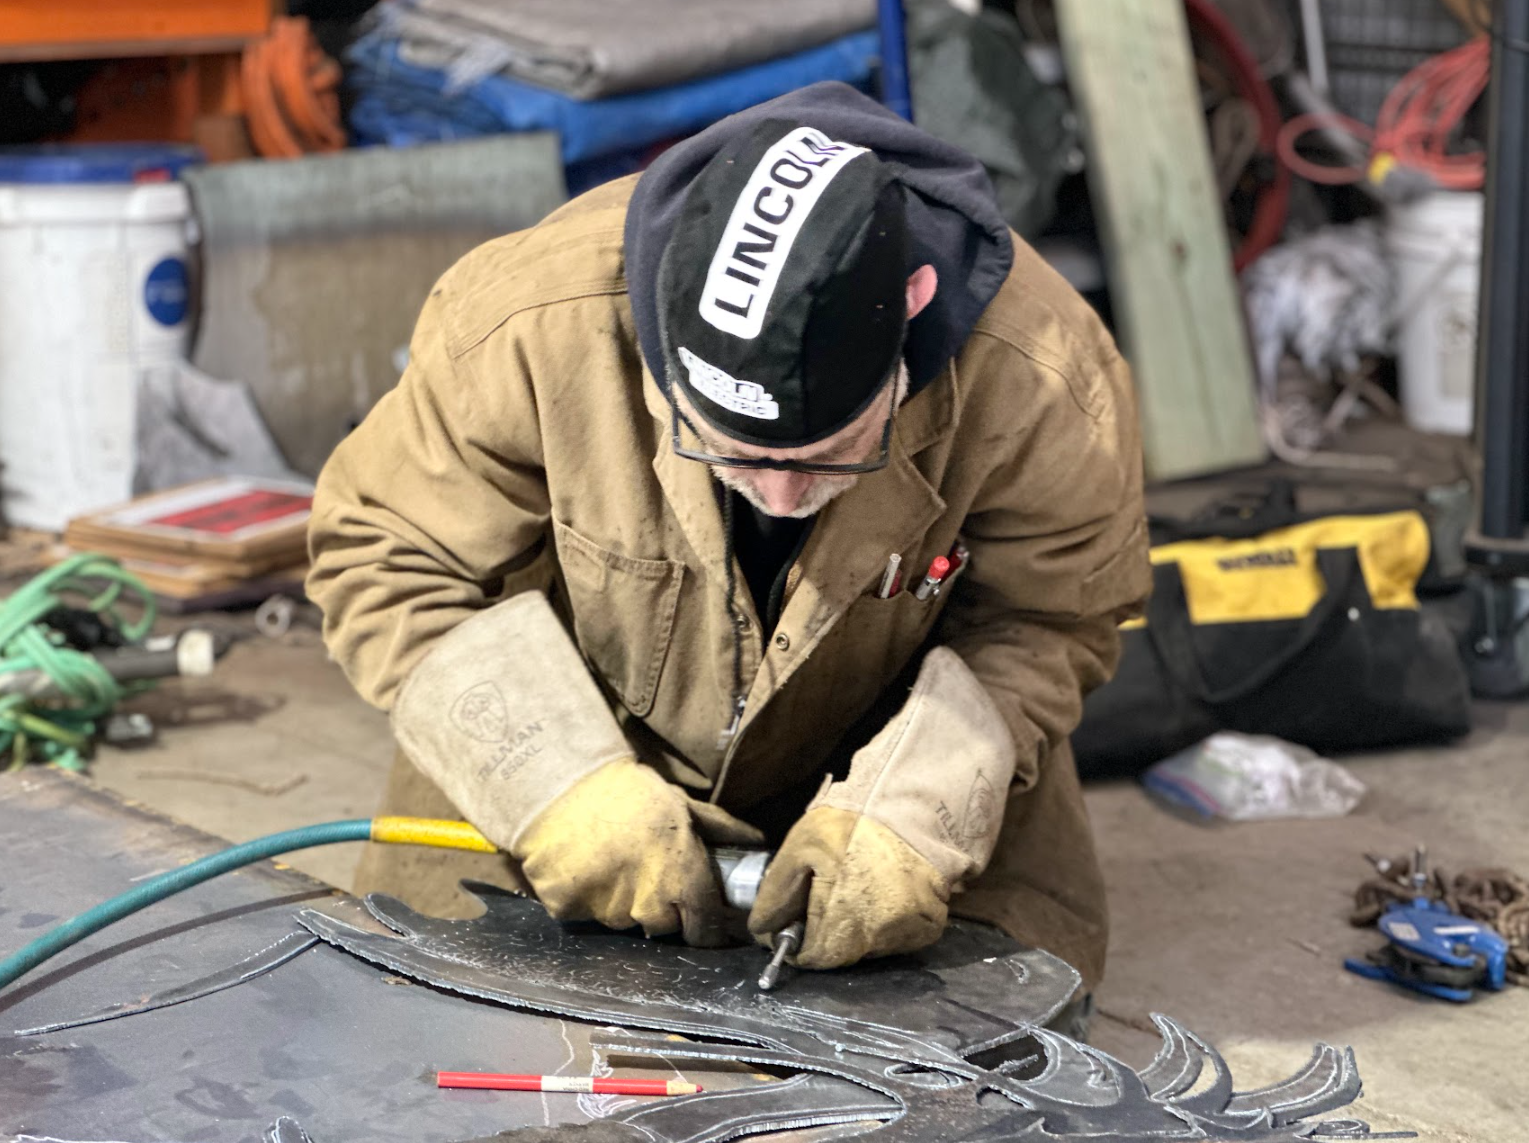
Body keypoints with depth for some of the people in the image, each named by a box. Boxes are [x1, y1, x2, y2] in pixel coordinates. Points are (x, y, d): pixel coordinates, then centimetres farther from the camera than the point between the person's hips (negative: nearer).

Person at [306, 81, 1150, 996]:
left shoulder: (1043, 387, -34)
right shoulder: (534, 327, -35)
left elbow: (1051, 620, -15)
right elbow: (390, 559, -21)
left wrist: (908, 815, -32)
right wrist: (558, 785, -33)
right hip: (589, 738, 0)